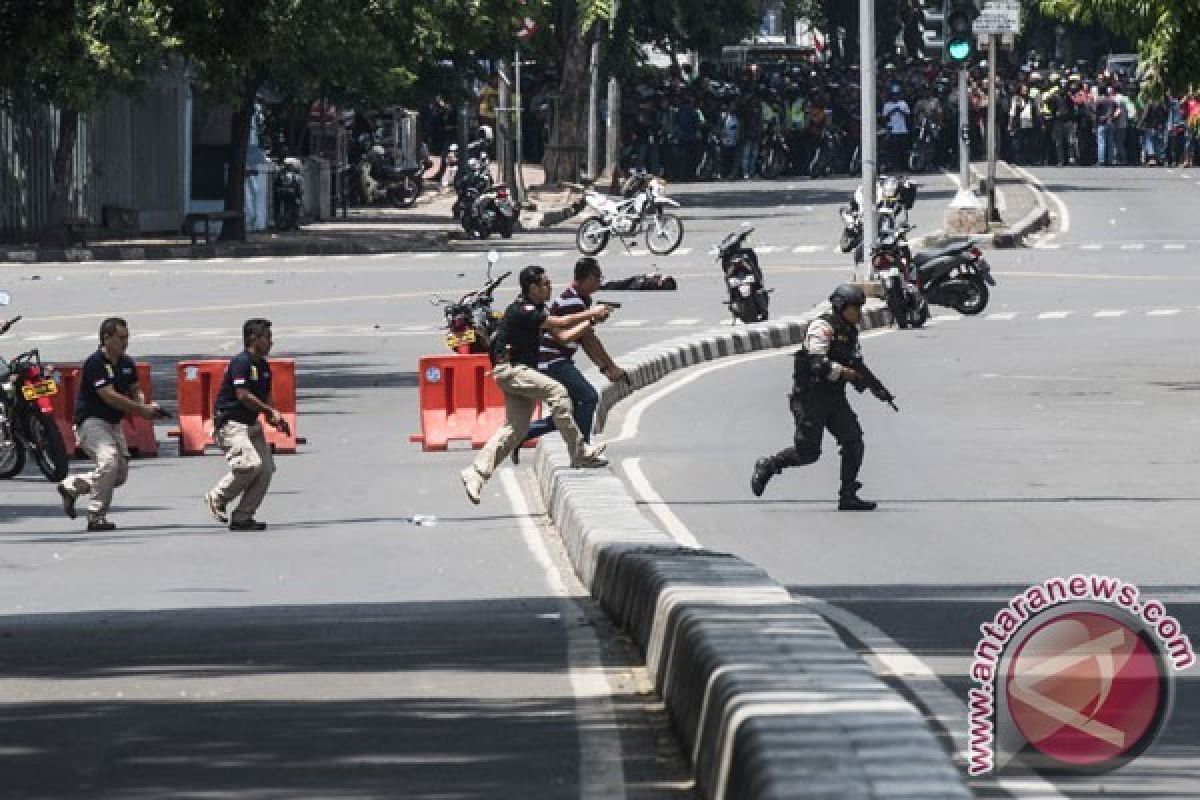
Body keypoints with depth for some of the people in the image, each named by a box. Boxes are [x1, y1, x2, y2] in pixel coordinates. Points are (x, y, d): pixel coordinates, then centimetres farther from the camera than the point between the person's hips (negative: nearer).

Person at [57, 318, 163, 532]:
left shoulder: (127, 364, 7)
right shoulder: (95, 363, -18)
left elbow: (135, 391, 16)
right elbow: (110, 397, -24)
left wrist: (145, 407, -8)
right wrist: (143, 410, -22)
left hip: (113, 424, 8)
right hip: (91, 422, -8)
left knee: (120, 474, 6)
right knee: (109, 461, -27)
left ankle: (71, 485, 27)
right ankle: (96, 517, -19)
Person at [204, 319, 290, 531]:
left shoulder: (264, 366, 12)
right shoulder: (241, 362, -15)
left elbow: (266, 398, 18)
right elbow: (243, 396, -21)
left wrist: (275, 420, 0)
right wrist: (271, 412, -16)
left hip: (252, 425, 9)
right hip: (230, 423, -9)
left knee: (266, 469, -1)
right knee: (251, 464, -24)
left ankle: (242, 516, 5)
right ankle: (217, 498, -3)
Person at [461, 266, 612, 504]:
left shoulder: (536, 310, 15)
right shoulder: (521, 311, -16)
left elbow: (563, 336, 14)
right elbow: (559, 323, -21)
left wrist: (591, 321, 6)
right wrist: (590, 313, -12)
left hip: (520, 372, 10)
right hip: (510, 369, -10)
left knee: (516, 429, 5)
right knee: (557, 391, -22)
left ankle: (476, 473, 8)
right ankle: (580, 454, -21)